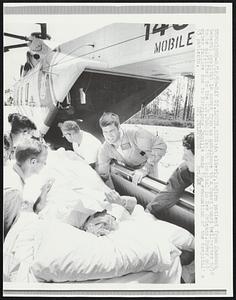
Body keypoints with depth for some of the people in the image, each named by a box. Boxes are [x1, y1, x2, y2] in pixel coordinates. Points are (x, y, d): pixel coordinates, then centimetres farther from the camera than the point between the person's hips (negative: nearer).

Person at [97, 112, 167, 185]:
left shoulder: (134, 133, -36)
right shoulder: (104, 150, -20)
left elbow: (160, 146, -40)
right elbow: (102, 174, -6)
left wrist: (145, 169, -45)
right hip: (129, 169, 4)